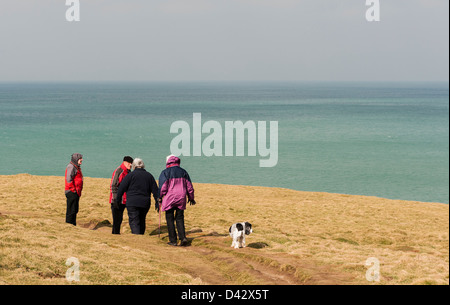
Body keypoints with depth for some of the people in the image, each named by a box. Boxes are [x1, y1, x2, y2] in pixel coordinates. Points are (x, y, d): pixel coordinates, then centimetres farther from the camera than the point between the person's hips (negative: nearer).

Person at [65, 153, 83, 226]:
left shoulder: (76, 167, 19)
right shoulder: (71, 167, -13)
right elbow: (69, 179, -21)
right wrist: (73, 190, -20)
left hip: (76, 192, 10)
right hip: (72, 192, -10)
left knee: (75, 210, 14)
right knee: (71, 210, -8)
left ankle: (73, 225, 20)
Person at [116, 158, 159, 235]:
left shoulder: (131, 175, -2)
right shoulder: (149, 176, 11)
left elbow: (121, 188, -3)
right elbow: (155, 190, 9)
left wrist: (118, 200, 6)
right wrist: (157, 202, 12)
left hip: (132, 203, -4)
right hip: (145, 203, 4)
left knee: (134, 222, -7)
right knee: (142, 221, 19)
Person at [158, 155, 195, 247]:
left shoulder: (165, 173, -4)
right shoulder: (183, 172, 9)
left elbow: (163, 187, -9)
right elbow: (189, 187, 13)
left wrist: (159, 198, 1)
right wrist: (191, 198, 24)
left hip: (169, 199, -4)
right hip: (181, 199, 4)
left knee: (170, 219, 4)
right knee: (179, 218, 11)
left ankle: (173, 241, 3)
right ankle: (183, 237, -5)